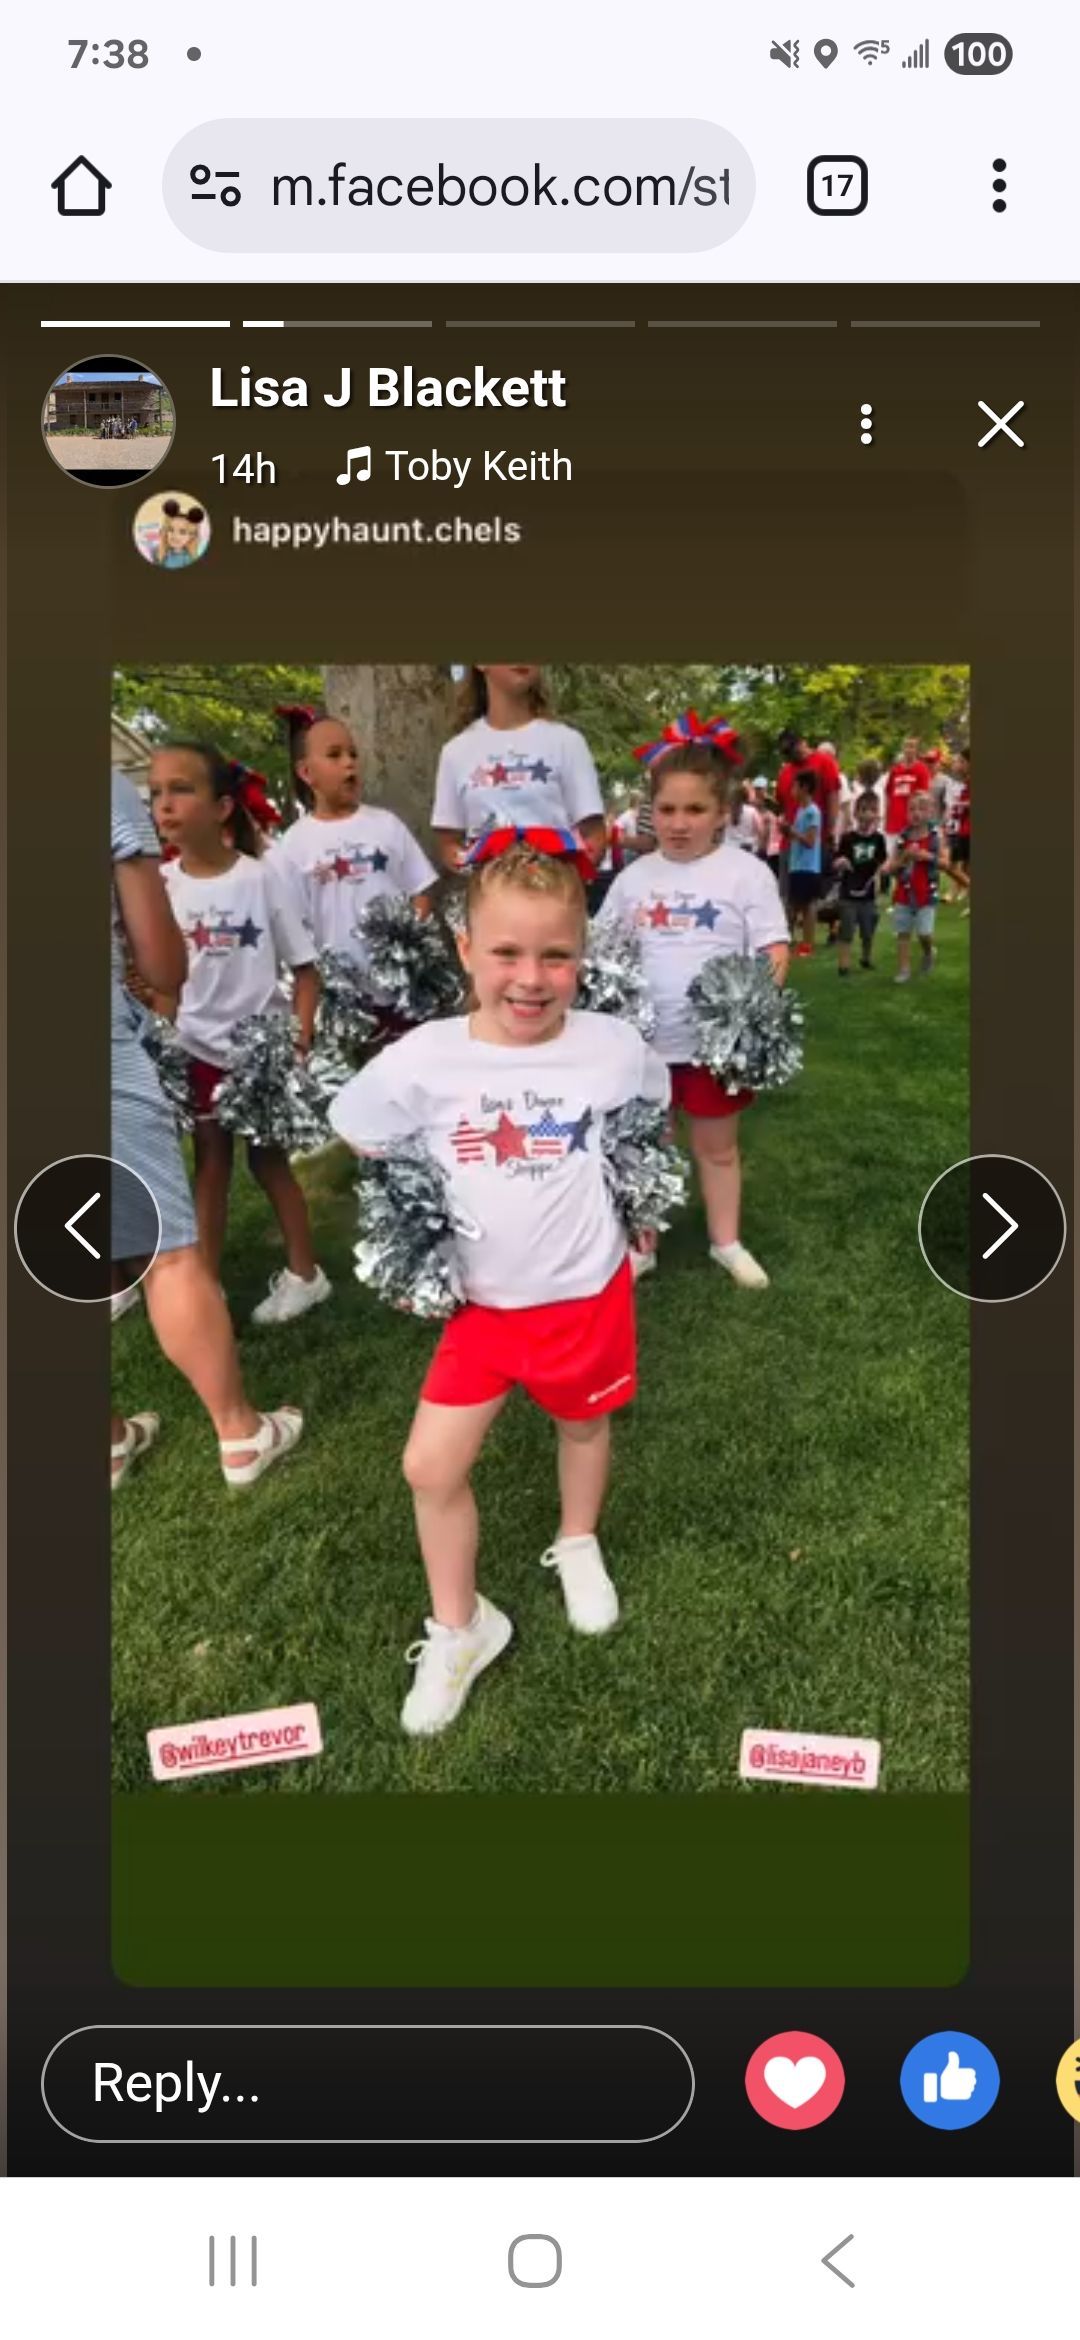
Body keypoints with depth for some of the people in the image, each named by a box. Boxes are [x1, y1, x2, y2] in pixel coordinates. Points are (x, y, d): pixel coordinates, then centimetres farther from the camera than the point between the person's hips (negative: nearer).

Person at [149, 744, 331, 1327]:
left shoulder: (263, 875, -14)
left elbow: (304, 967, -10)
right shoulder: (159, 885, -6)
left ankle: (303, 1272, 25)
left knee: (267, 1157, 9)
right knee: (210, 1162, 11)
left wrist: (299, 1043, -16)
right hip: (197, 1049, 3)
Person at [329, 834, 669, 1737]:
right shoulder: (423, 1059, -19)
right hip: (478, 1300, 0)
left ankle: (577, 1546, 54)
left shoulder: (614, 1046, -16)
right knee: (432, 1466, 1)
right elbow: (360, 1138, -1)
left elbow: (654, 1121, 7)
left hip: (586, 1293, 0)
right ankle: (457, 1627, 24)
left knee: (585, 1425, 23)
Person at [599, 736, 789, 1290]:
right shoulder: (634, 877, 3)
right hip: (643, 1038, 3)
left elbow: (774, 953, -8)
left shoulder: (746, 872, -6)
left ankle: (726, 1241, 31)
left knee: (717, 1144, 14)